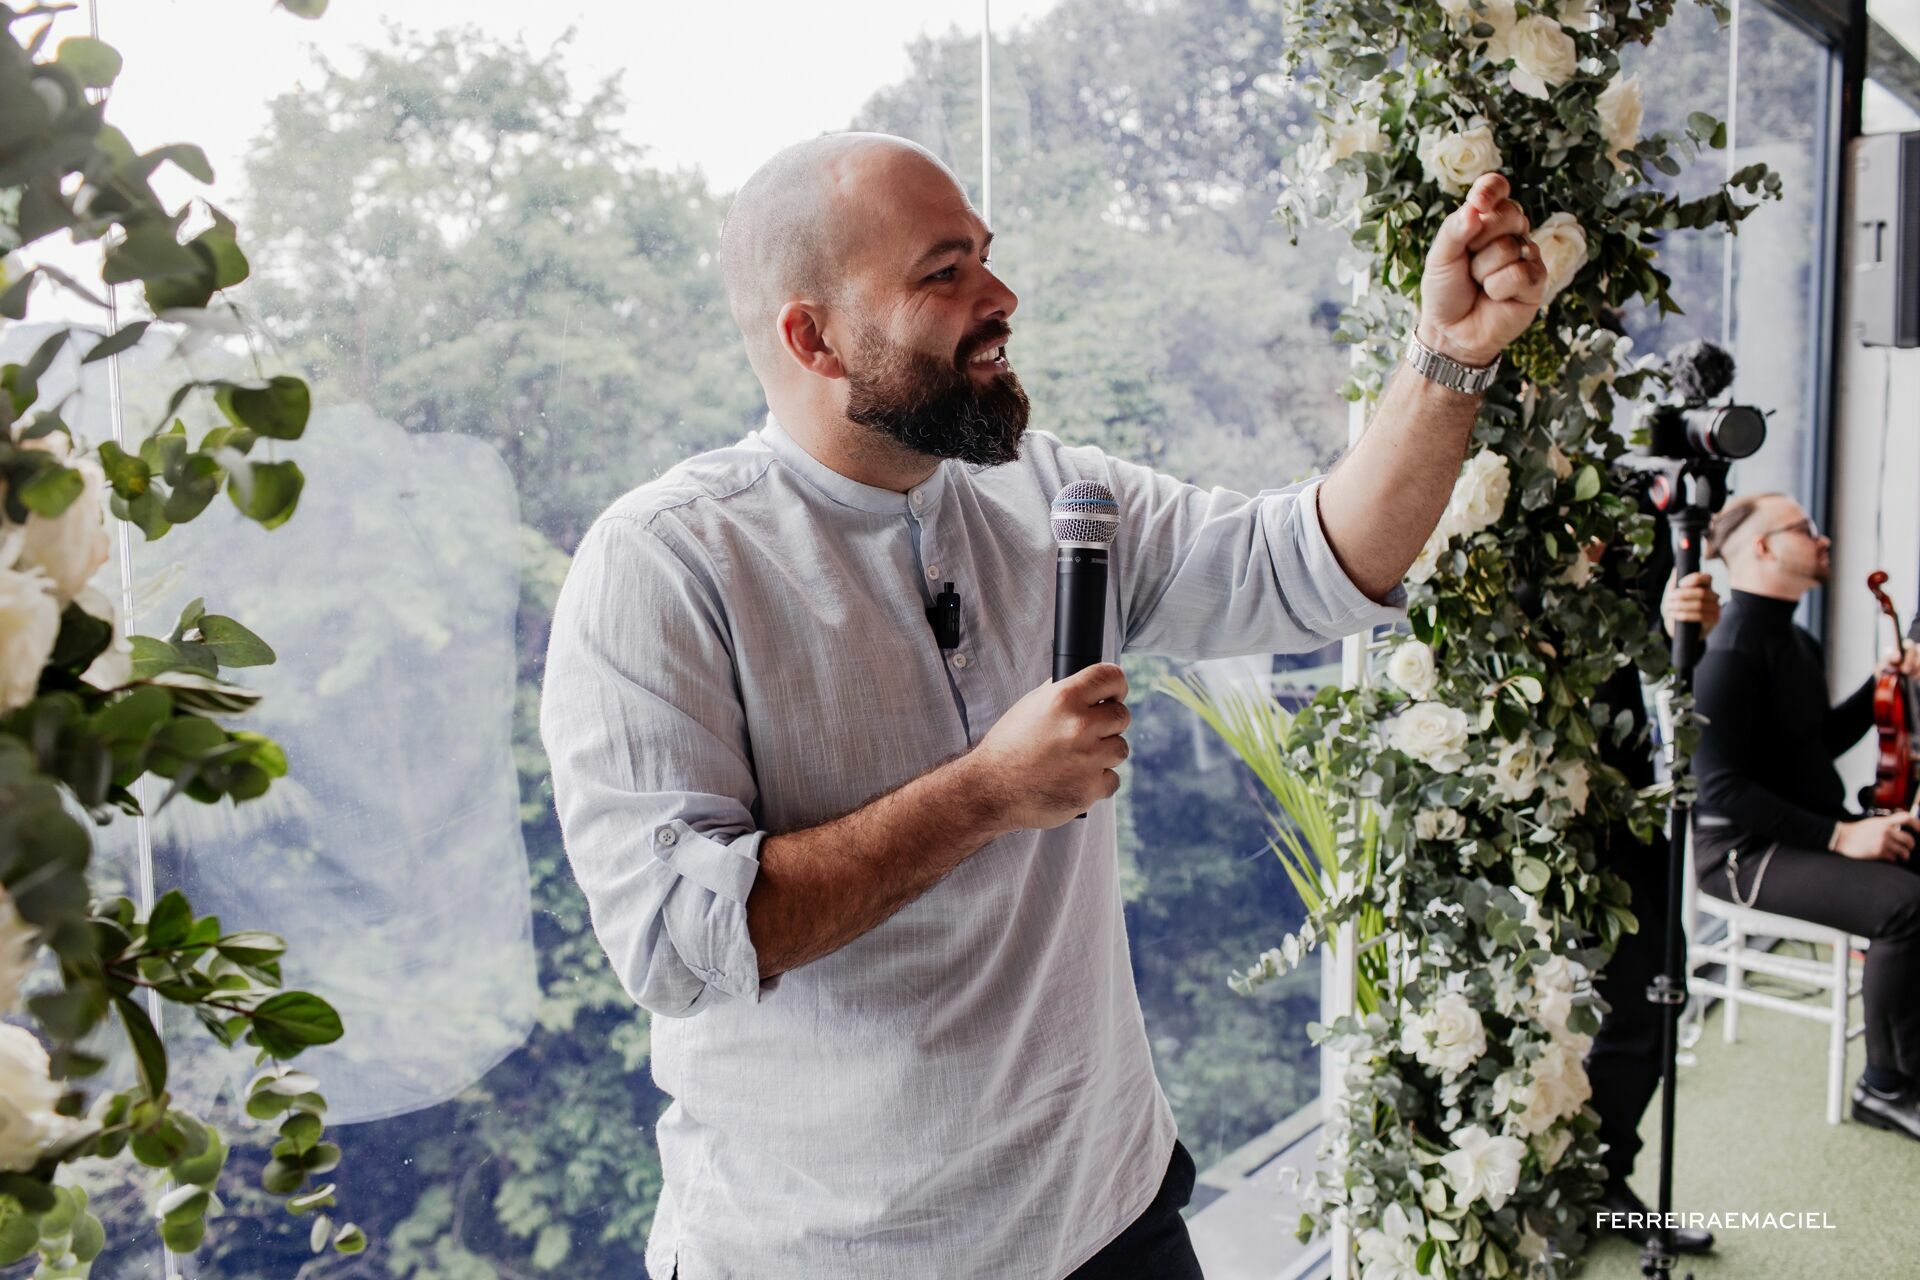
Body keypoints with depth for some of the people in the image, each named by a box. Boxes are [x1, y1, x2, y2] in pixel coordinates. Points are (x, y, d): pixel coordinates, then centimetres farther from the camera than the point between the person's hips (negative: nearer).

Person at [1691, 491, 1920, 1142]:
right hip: (1745, 851, -10)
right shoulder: (1731, 653, -17)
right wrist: (1839, 836, -22)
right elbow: (1720, 787, -22)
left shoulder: (1796, 641, 14)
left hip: (1813, 828, 10)